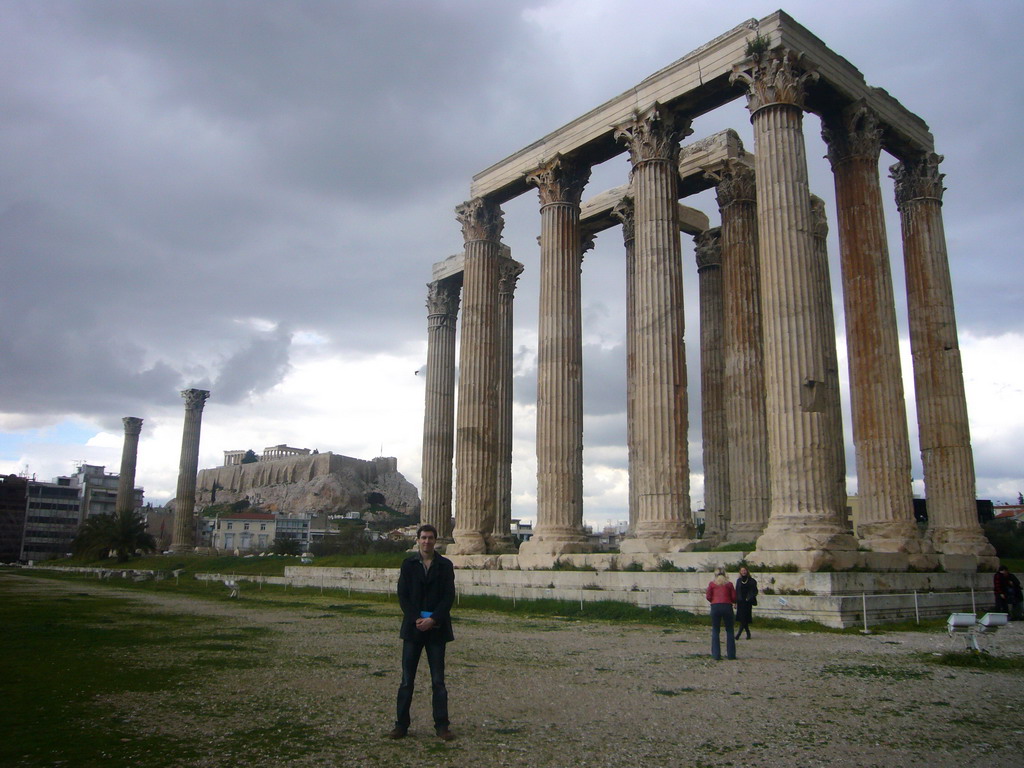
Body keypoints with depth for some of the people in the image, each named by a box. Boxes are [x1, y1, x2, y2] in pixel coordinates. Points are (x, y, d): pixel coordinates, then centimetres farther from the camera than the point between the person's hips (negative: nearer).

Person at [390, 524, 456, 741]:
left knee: (438, 680, 3)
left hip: (436, 627, -1)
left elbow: (449, 596, -2)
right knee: (407, 679, 5)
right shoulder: (408, 564, 5)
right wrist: (416, 619, -12)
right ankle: (401, 724, 14)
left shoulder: (445, 565, 3)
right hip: (413, 626, 1)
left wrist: (433, 620, -13)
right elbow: (403, 595, 0)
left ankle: (441, 725, 10)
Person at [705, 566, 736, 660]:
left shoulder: (712, 583, 8)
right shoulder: (729, 583, 9)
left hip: (715, 607, 0)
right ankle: (731, 654, 10)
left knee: (715, 631, 7)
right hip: (727, 606, 0)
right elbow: (734, 598, 4)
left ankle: (716, 655, 1)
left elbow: (708, 596, 1)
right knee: (729, 631, 11)